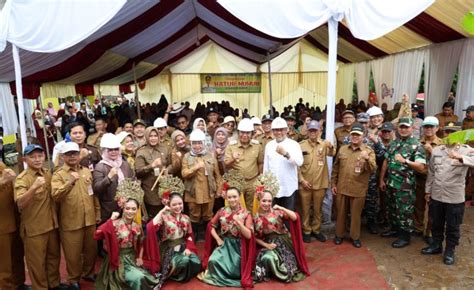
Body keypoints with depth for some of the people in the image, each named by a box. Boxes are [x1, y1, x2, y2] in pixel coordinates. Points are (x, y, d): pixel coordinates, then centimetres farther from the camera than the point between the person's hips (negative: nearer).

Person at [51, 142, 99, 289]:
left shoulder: (86, 171, 9)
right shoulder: (58, 174, -5)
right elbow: (55, 195, -21)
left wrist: (97, 211, 13)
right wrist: (70, 182, -29)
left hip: (89, 219, 4)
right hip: (70, 222, -4)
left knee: (91, 249, 17)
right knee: (73, 253, 8)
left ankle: (88, 272, 39)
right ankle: (74, 280, 29)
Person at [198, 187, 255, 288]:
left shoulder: (246, 214, -5)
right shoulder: (222, 211, 2)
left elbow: (249, 235, -13)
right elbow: (211, 226, 10)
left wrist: (239, 223, -25)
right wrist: (218, 239, -3)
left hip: (238, 245, -2)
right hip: (224, 243, 2)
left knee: (234, 268, -21)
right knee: (213, 261, -24)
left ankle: (222, 277, 12)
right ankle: (216, 275, 7)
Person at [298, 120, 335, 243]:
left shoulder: (324, 144, 0)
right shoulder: (301, 145, -3)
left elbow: (332, 153, -20)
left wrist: (331, 147, -42)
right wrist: (301, 179, -9)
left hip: (320, 183, 1)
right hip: (305, 183, -1)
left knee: (318, 209, 14)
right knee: (305, 209, 9)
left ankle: (316, 230, 29)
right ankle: (306, 231, 23)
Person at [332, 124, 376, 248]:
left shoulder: (369, 151, -2)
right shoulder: (342, 149, 6)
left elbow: (372, 169, -12)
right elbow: (335, 168, 11)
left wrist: (367, 159, -31)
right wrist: (333, 183, 8)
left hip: (358, 190, -2)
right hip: (341, 188, 2)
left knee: (356, 214, 10)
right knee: (341, 213, 13)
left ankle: (355, 237, 26)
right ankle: (339, 234, 29)